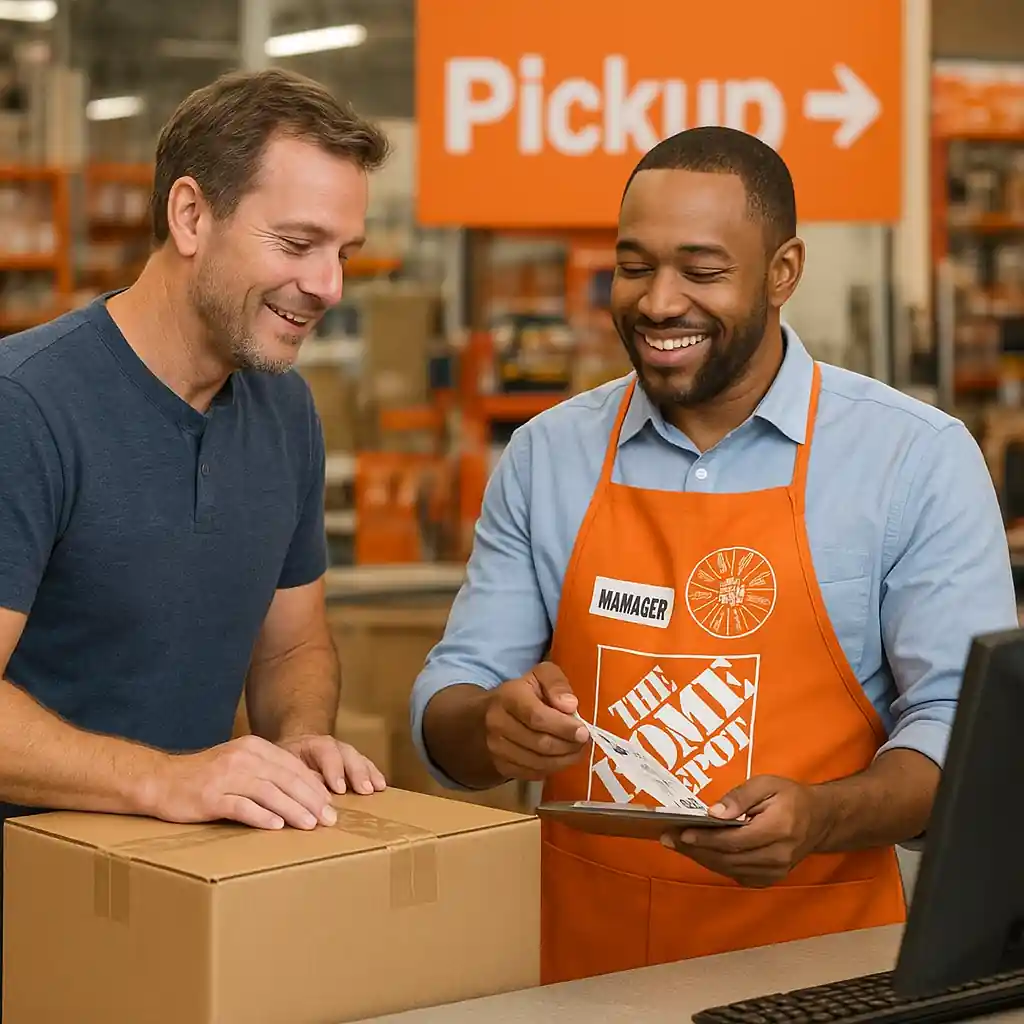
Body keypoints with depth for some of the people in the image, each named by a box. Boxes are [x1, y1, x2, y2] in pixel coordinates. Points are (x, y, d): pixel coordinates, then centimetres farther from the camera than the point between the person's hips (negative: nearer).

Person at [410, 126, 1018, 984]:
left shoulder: (919, 458, -1)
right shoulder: (546, 456, 8)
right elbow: (448, 707, 9)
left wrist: (821, 819, -20)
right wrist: (495, 729, -14)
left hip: (816, 960, -4)